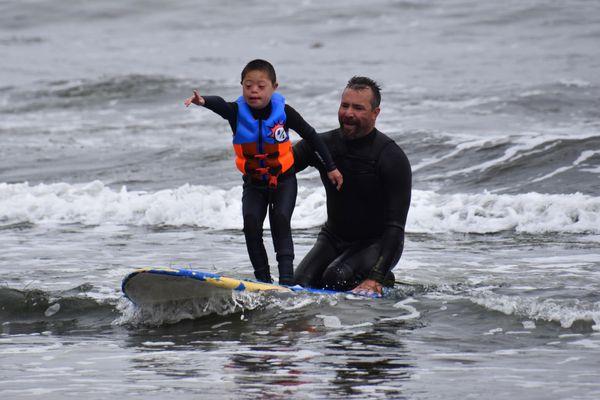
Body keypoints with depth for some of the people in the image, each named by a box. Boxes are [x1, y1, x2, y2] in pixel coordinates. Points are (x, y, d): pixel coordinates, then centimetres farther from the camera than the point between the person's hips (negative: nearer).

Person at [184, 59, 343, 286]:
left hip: (283, 181, -2)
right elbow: (220, 104, -35)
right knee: (251, 223, -15)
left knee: (280, 219, -20)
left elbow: (310, 136, -3)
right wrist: (203, 101, -60)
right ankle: (263, 278, -7)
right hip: (254, 183, 2)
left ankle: (286, 277, -22)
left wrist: (330, 167, 1)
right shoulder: (237, 111, -12)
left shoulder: (283, 112, -14)